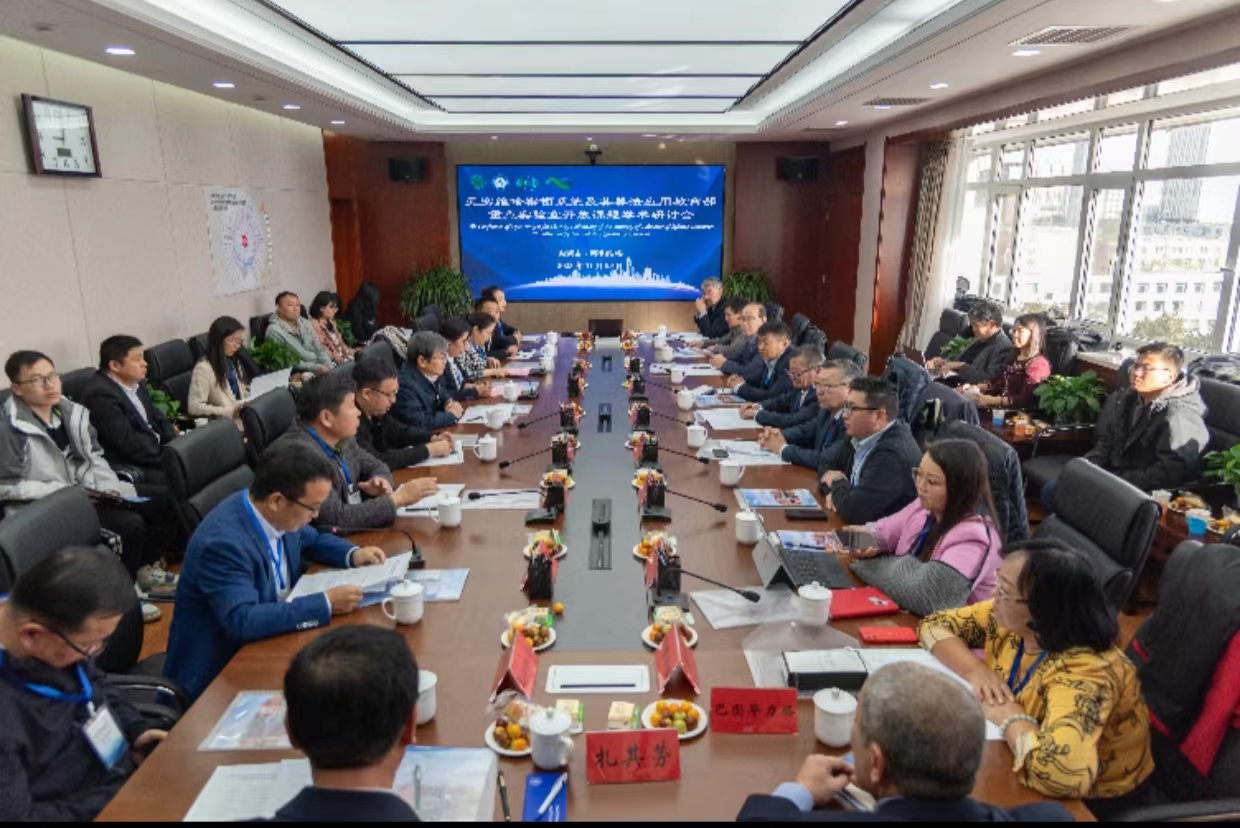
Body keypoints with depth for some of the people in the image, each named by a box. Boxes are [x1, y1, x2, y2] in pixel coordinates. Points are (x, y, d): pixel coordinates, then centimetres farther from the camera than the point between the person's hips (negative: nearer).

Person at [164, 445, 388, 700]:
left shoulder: (275, 515, -5)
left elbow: (312, 540, 15)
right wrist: (326, 604, -33)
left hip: (263, 643, 8)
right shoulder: (224, 542, -29)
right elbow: (241, 621, -36)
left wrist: (353, 554, -4)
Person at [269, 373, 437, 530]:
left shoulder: (340, 437, 1)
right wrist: (399, 498, -22)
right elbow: (336, 519, -27)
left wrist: (381, 481, -6)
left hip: (356, 532, 7)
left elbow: (375, 466, 16)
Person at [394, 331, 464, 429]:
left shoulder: (431, 373, -2)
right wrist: (451, 415, -17)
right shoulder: (406, 384, -23)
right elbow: (418, 422, -28)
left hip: (438, 432, 7)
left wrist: (450, 403, -5)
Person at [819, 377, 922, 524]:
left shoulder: (894, 454, -26)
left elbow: (852, 510, -29)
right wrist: (837, 490, -8)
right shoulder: (862, 435, 0)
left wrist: (837, 482, -9)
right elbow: (828, 463, 12)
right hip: (861, 527, 7)